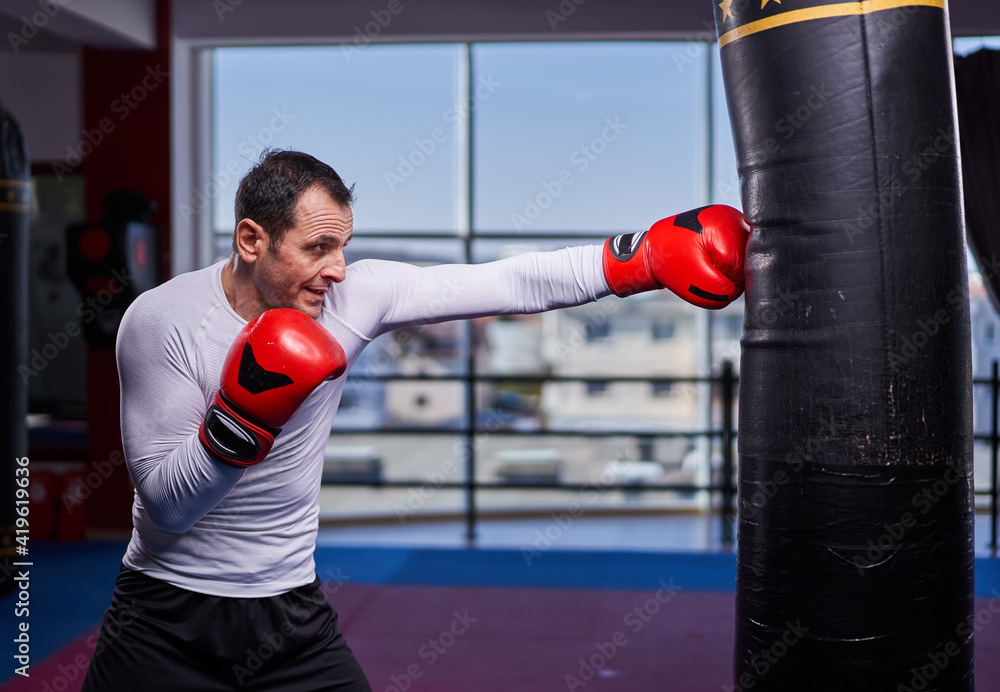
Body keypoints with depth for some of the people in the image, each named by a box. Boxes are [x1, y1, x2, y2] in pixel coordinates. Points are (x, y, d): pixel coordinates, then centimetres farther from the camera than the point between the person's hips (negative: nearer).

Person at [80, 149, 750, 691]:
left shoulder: (355, 294, -9)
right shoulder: (161, 320, -16)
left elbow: (514, 284, -11)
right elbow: (167, 504, -18)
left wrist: (655, 254, -18)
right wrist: (243, 418, -34)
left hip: (293, 617, 3)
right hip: (167, 622, -2)